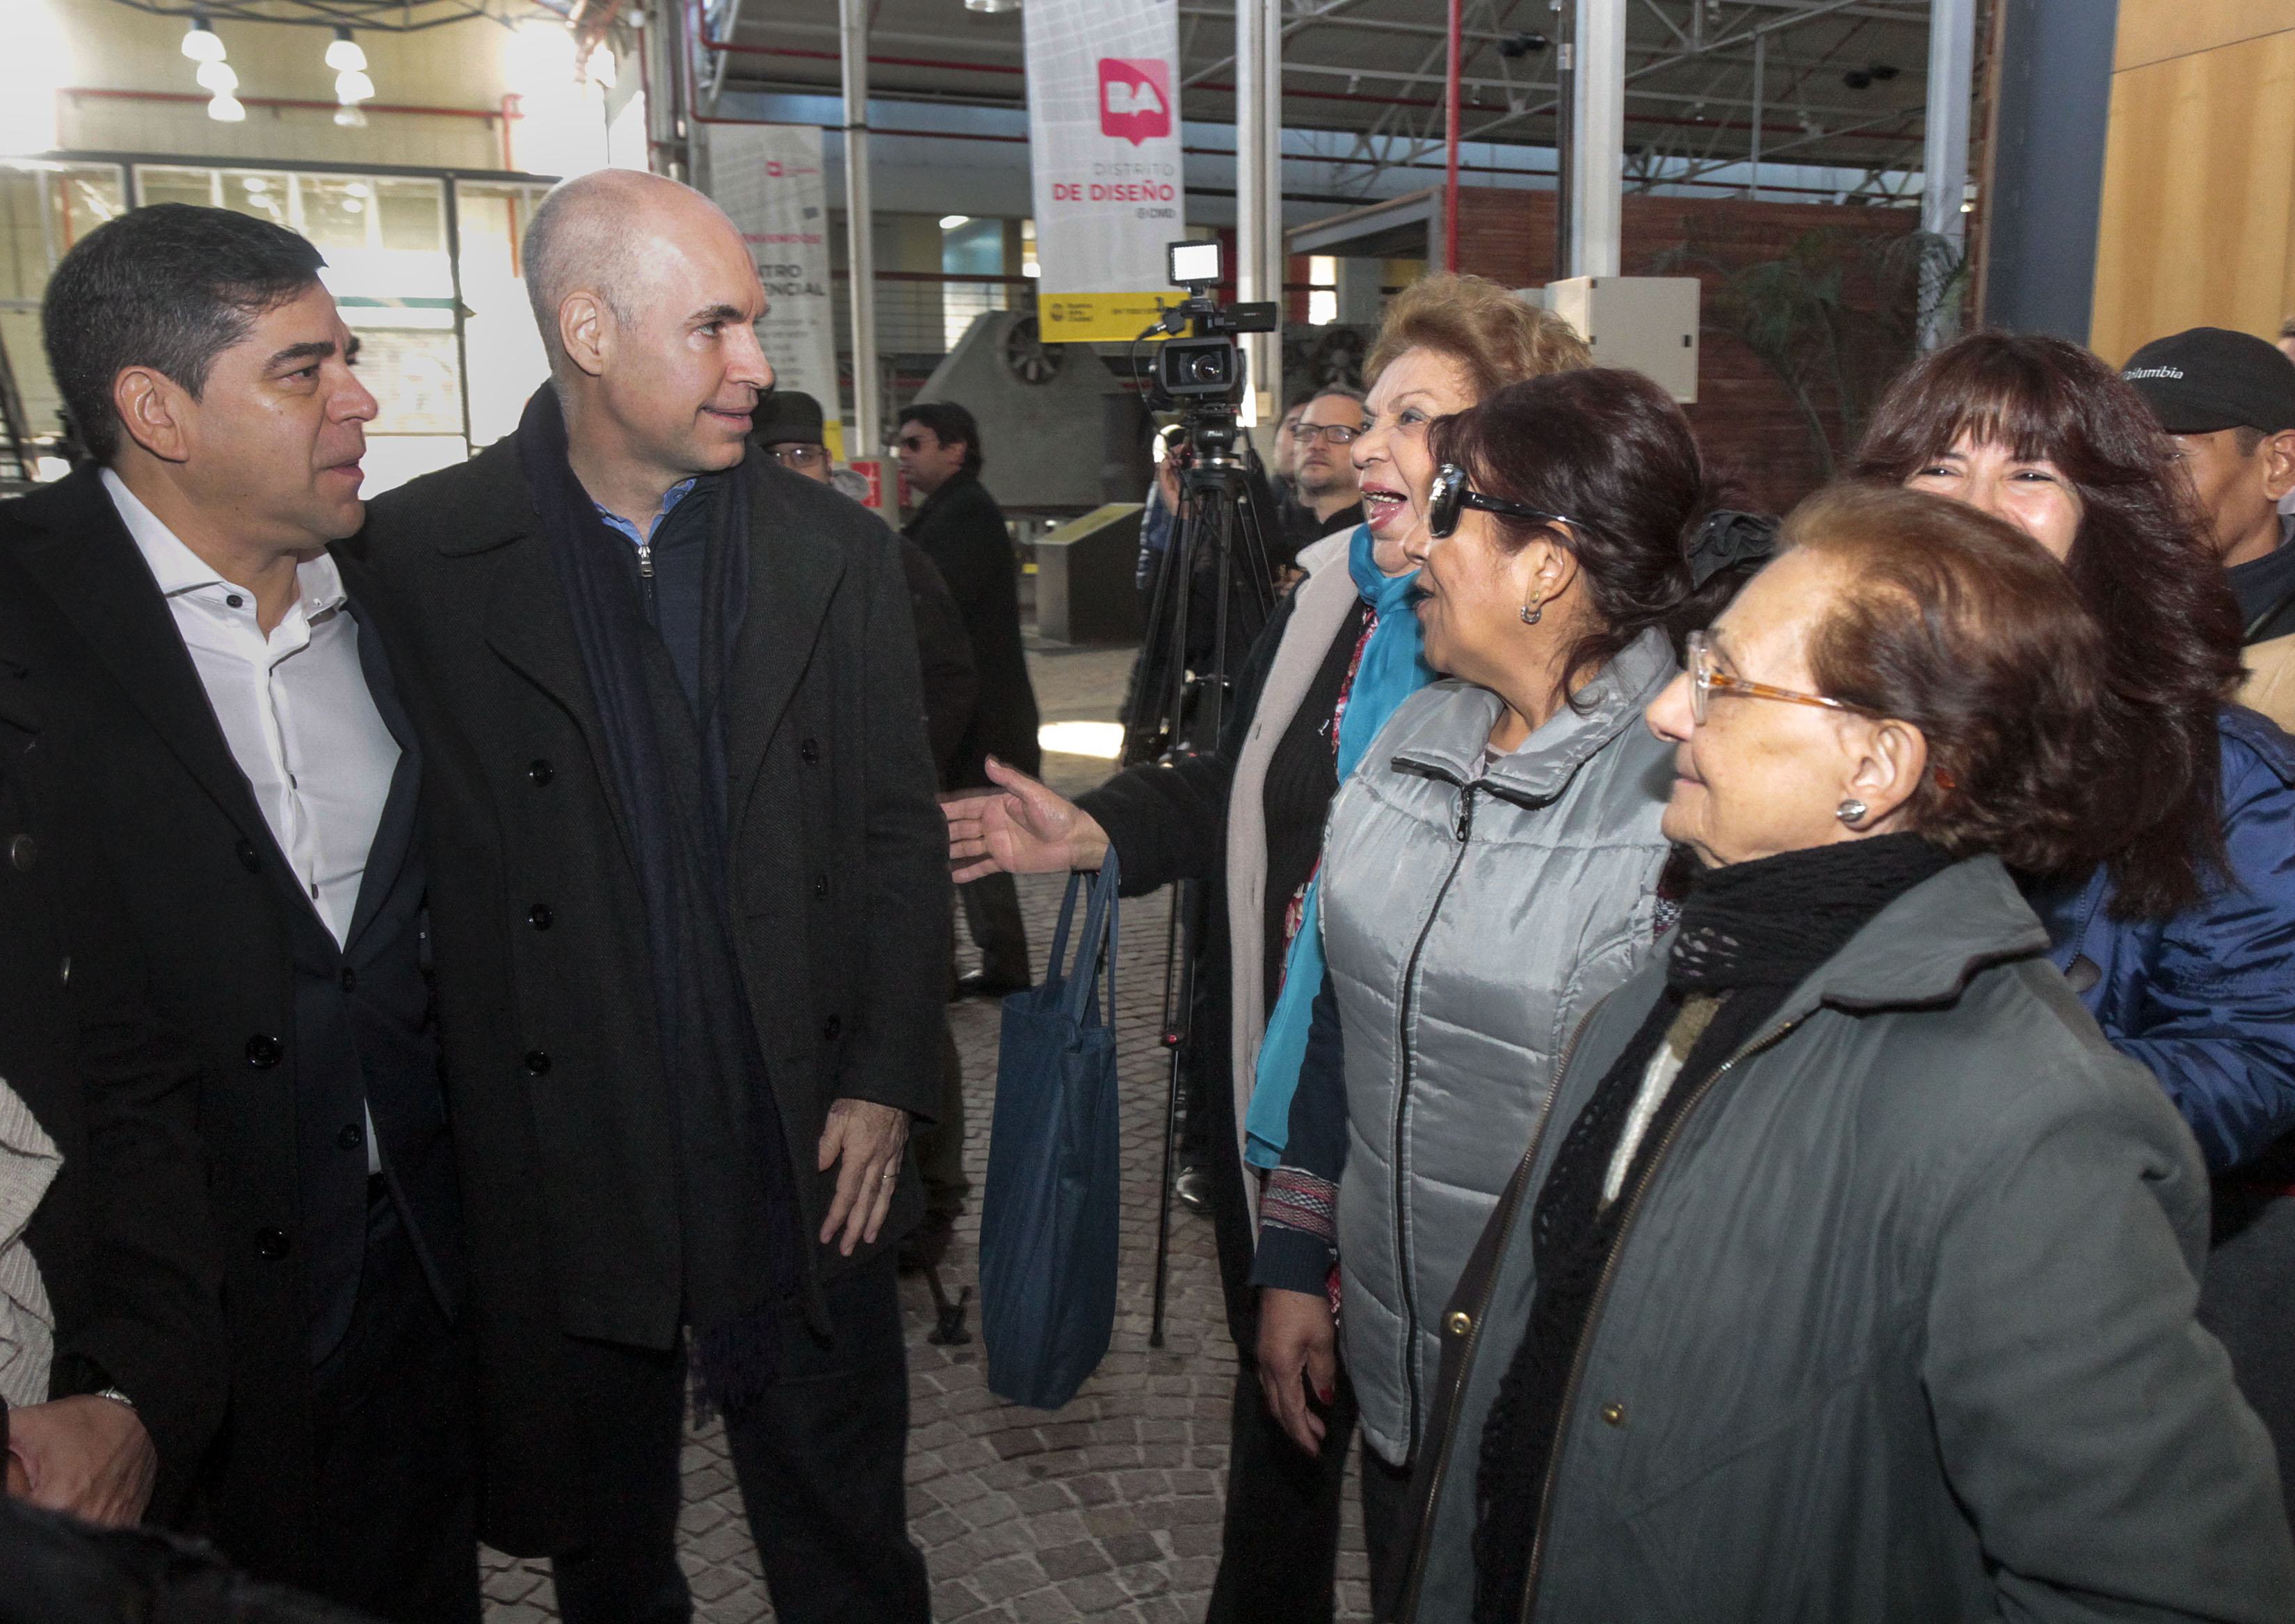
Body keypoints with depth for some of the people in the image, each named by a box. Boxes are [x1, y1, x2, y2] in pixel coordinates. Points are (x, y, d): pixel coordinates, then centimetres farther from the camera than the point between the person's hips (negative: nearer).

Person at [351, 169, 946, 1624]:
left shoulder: (838, 552, 1)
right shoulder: (419, 555, -7)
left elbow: (901, 835, 3)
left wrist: (887, 1081, -3)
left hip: (805, 1167, 1)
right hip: (560, 1176, -1)